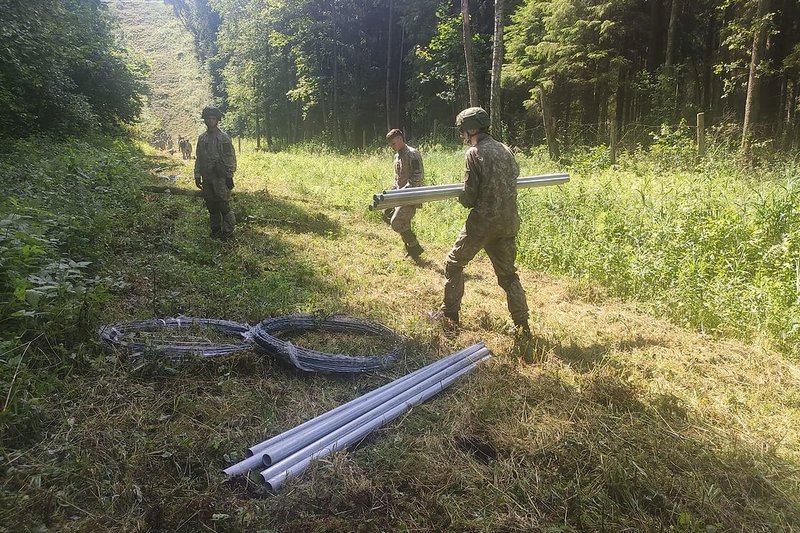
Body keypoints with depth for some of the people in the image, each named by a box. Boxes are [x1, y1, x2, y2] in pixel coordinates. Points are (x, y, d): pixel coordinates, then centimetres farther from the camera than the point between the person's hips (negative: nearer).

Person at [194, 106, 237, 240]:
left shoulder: (224, 137, -5)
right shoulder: (201, 138, 11)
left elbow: (230, 157, -8)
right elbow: (198, 158, 15)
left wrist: (229, 176, -11)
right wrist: (197, 176, 10)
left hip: (220, 177, -6)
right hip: (207, 178, 6)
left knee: (224, 206, -6)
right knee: (211, 206, 11)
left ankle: (228, 231, 3)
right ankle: (215, 230, 22)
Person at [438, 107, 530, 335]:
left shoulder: (474, 153, -11)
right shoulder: (505, 149, 9)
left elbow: (470, 198, -12)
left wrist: (459, 196, 10)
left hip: (483, 222, -6)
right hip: (509, 222, 6)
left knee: (454, 263, 12)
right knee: (508, 273, 16)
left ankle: (449, 315, 17)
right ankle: (522, 325, 15)